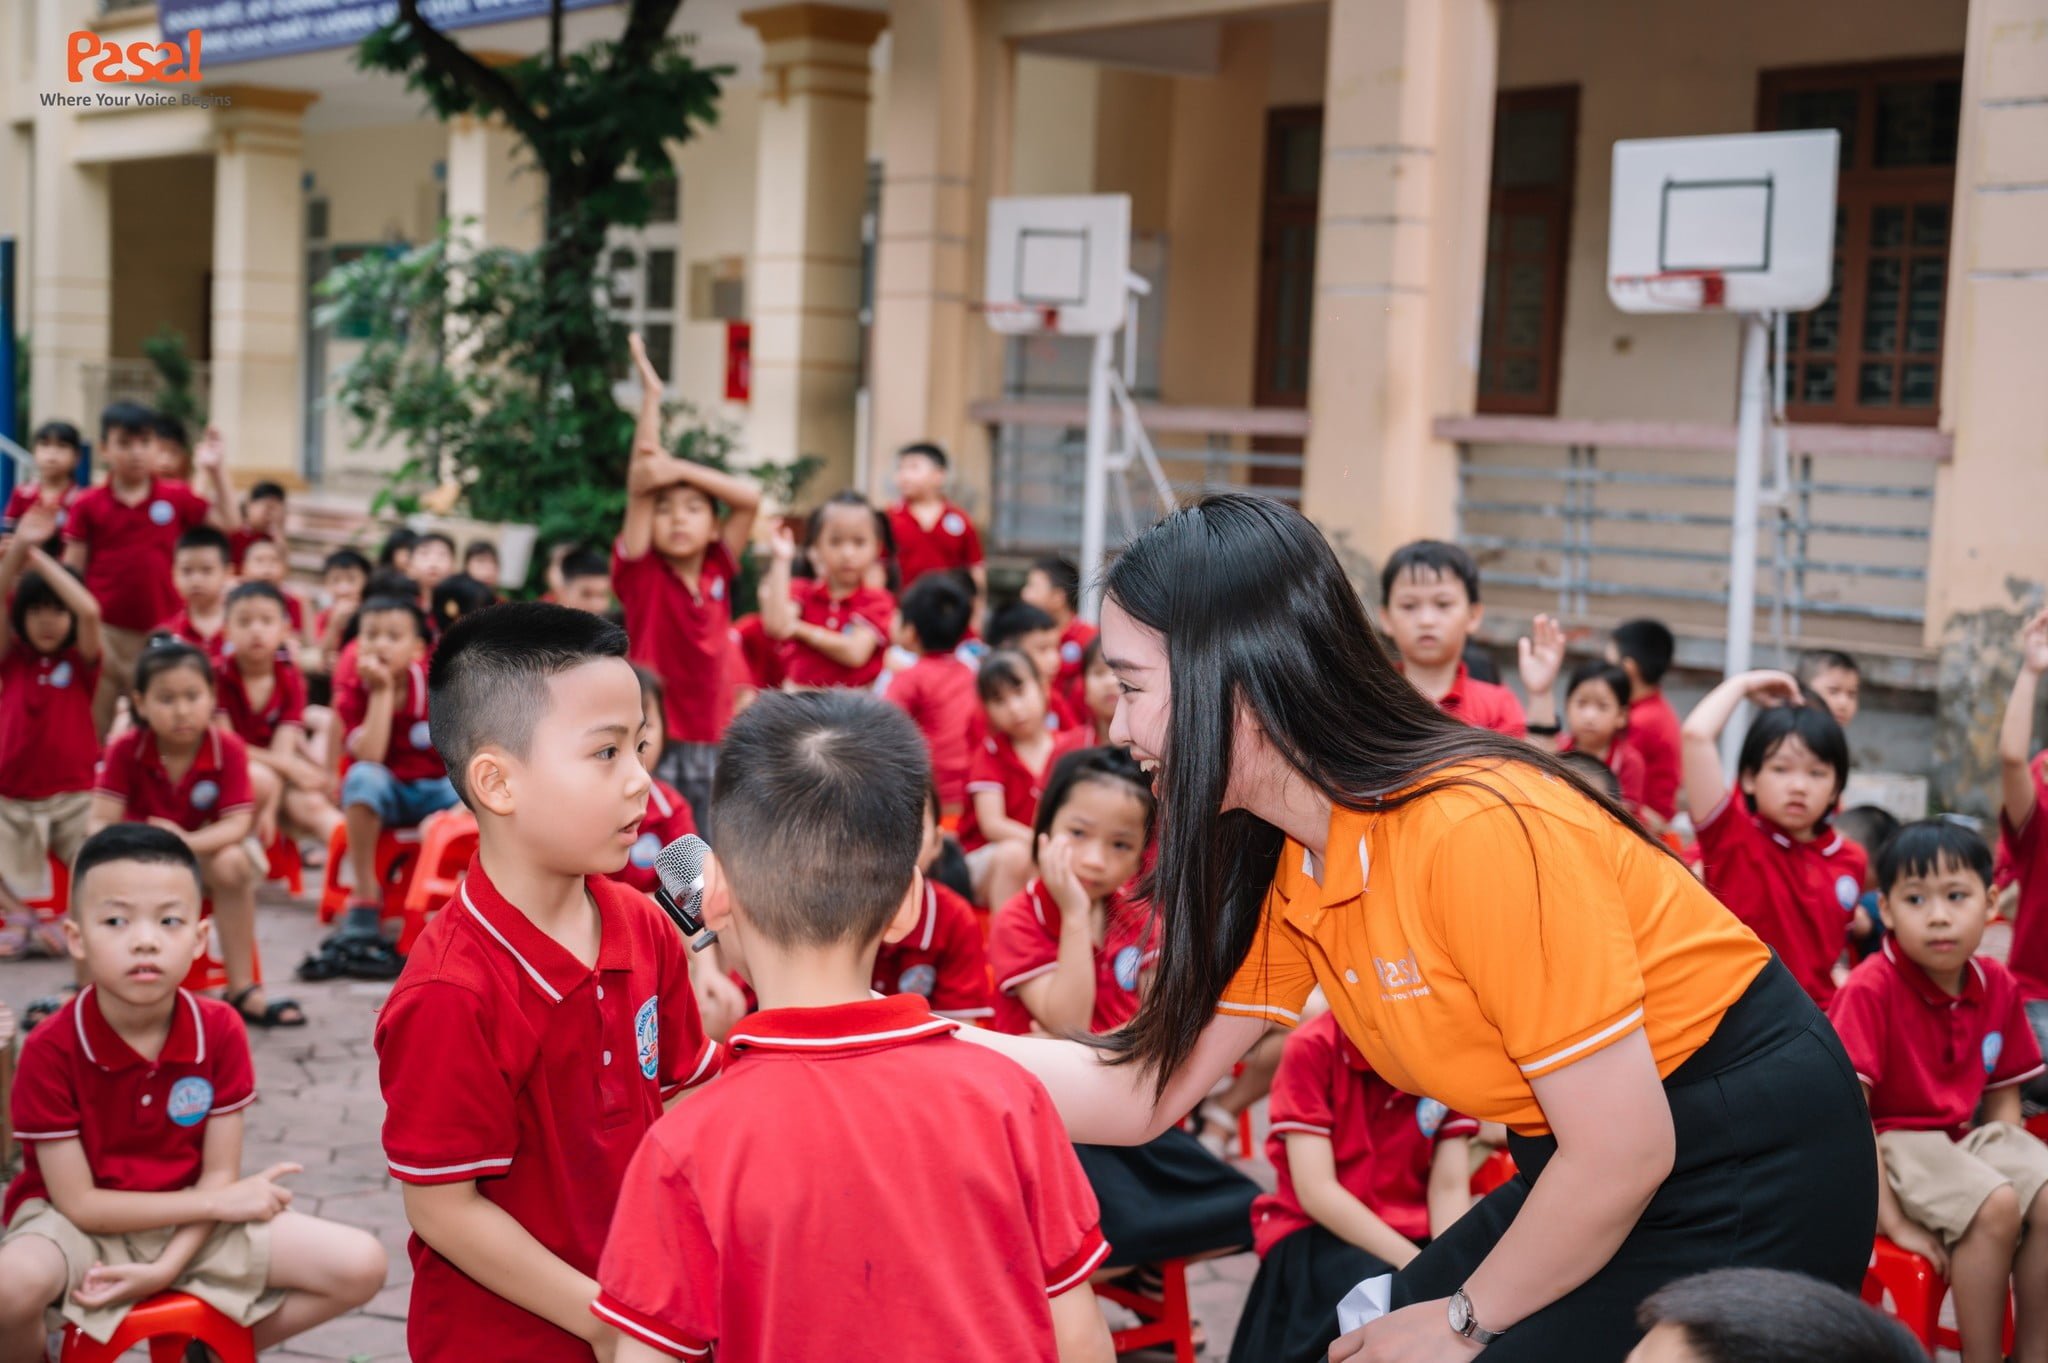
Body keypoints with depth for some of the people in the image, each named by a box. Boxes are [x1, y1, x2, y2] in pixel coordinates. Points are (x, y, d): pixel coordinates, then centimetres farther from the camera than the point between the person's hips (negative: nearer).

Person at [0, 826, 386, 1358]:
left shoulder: (220, 1031, -10)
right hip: (79, 1227, -3)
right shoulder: (50, 1051, -19)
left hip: (191, 1223, 3)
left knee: (361, 1264, -13)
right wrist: (219, 1202, -17)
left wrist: (166, 1268, -23)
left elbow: (219, 1175, -7)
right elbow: (79, 1203, -16)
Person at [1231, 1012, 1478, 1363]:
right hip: (1317, 1230, -4)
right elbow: (1316, 1191, -17)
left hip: (1412, 1234, 4)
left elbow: (1449, 1189, -5)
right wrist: (1420, 1268, -24)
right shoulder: (1312, 1047, -13)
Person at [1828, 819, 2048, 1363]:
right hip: (1890, 1144, -6)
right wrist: (1892, 1220, -23)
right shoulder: (1870, 990, -19)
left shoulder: (1999, 987, 0)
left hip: (1965, 1138, 6)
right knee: (1995, 1207, -27)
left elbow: (2002, 1097, 10)